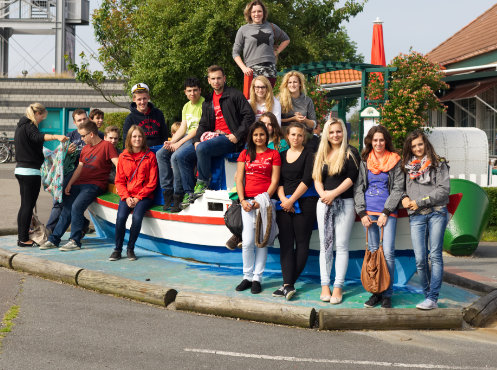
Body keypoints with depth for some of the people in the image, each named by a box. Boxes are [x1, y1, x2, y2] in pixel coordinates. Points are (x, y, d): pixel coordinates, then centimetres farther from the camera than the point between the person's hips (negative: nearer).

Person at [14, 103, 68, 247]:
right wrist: (56, 136, -50)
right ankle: (24, 239, -5)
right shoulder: (29, 126, -11)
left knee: (25, 205, 16)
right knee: (28, 205, -6)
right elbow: (37, 137, -33)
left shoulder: (20, 126, 19)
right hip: (31, 171, -10)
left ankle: (21, 235, 21)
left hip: (20, 169, 10)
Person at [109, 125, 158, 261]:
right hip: (127, 195, 2)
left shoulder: (150, 156, 3)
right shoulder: (123, 157, 10)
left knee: (137, 216, -30)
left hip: (144, 196, -2)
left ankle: (130, 248, -10)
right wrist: (126, 197, -8)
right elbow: (119, 181, 9)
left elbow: (152, 182, -1)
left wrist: (138, 197, -10)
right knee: (121, 217, -26)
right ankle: (117, 249, -9)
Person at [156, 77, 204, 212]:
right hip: (187, 138, 9)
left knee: (177, 156, -30)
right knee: (161, 154, -4)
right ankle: (167, 191, -5)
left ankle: (179, 195, -22)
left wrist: (179, 143, -17)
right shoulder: (186, 106, 20)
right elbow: (182, 128, 15)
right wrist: (171, 142, -3)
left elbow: (199, 129, -15)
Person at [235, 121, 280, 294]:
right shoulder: (245, 154, 13)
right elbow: (239, 179, 8)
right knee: (247, 242, -5)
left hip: (265, 201, -2)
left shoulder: (273, 154, 6)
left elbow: (274, 181, 0)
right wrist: (242, 200, -5)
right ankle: (247, 277, 8)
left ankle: (257, 278, 7)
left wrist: (263, 200, -11)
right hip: (247, 202, 2)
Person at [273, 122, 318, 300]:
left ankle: (288, 283, -1)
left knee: (301, 242, -5)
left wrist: (291, 200, -11)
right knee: (285, 242, -6)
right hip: (284, 204, 4)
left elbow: (306, 180, -7)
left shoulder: (308, 155, 2)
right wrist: (283, 199, -7)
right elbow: (278, 180, 10)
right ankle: (288, 285, -11)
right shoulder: (282, 155, 16)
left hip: (304, 203, -4)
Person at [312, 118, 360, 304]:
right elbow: (316, 178, 9)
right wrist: (322, 193, -10)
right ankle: (325, 285, 6)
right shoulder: (321, 154, 14)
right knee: (325, 245, 3)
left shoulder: (350, 153, 0)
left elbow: (352, 178, -8)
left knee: (341, 246, -3)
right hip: (324, 204, 4)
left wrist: (333, 193, -14)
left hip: (344, 203, -4)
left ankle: (338, 287, -2)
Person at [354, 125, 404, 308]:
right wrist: (362, 213, -1)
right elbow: (358, 188, 10)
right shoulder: (364, 161, 11)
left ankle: (387, 294, -1)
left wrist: (386, 213, -8)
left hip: (388, 212, -3)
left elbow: (398, 189, 0)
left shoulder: (395, 161, 3)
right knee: (372, 252, 5)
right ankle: (375, 292, 11)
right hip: (369, 211, 3)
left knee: (388, 253, -8)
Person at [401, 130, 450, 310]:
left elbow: (444, 190, -2)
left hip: (437, 212, -2)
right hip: (416, 216, 3)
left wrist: (420, 202, -6)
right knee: (420, 259, -6)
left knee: (435, 256, -8)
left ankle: (432, 299, -10)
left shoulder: (438, 164, 7)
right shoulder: (407, 167, 16)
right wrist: (405, 198, 1)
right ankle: (428, 294, 6)